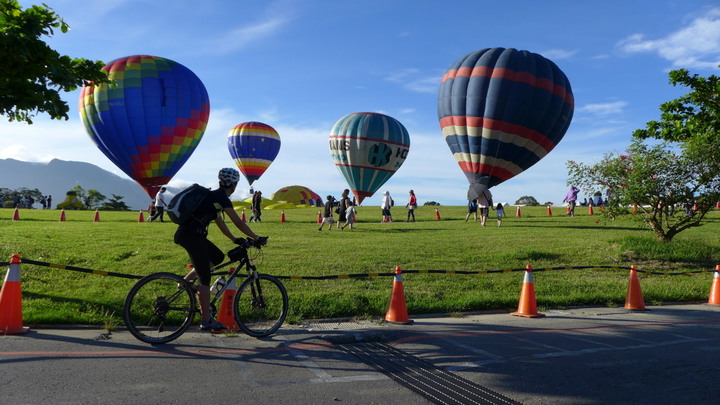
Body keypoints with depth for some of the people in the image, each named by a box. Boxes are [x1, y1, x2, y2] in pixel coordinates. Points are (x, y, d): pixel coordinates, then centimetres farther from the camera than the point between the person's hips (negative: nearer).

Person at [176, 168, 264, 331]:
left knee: (218, 257, 19)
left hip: (187, 233, 9)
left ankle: (186, 281, 16)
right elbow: (238, 223, -12)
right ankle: (206, 321, 3)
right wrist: (257, 238, -5)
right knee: (205, 279, -3)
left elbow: (220, 223, 25)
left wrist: (235, 239, 27)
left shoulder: (214, 196, 18)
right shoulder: (222, 198, -10)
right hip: (190, 236, -9)